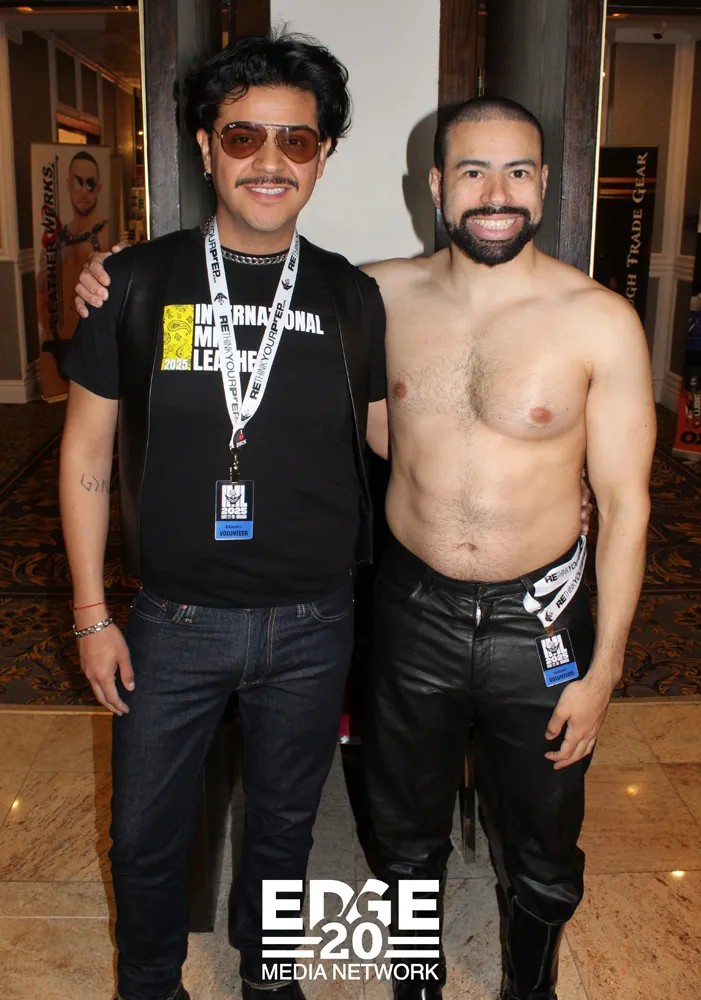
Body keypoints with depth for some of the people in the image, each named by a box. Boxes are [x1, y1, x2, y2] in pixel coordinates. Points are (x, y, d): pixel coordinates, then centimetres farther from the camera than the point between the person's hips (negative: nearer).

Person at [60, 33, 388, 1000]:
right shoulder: (137, 282, -6)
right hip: (176, 620, 0)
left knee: (284, 818, 22)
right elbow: (87, 450, -2)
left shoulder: (352, 297, -3)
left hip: (311, 624, 1)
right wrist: (91, 613, -2)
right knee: (146, 833, 16)